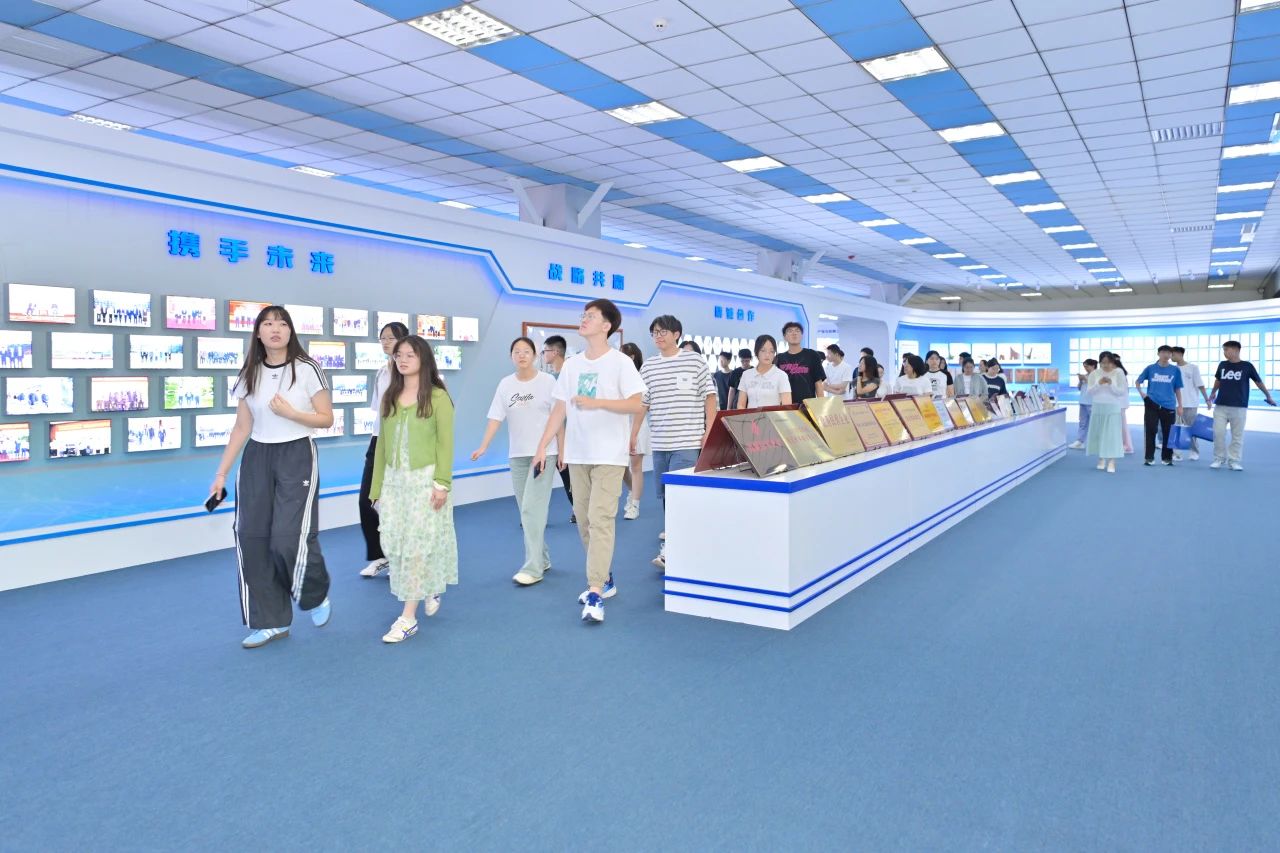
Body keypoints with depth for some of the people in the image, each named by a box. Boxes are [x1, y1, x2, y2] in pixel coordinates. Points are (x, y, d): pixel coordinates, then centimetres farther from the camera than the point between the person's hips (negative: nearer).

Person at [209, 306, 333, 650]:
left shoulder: (307, 369, -5)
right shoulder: (249, 375, 7)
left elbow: (327, 419, -3)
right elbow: (241, 428, 10)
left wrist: (289, 413, -16)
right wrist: (221, 473, 8)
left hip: (296, 457, -4)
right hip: (257, 458, 5)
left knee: (289, 537, -12)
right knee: (251, 538, 0)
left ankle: (317, 596, 20)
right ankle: (271, 622, 13)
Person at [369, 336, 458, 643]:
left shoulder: (437, 397, -6)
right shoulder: (389, 397, 11)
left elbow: (445, 443, -8)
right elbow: (382, 444, 11)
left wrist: (442, 484, -15)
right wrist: (377, 487, 10)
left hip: (424, 479, -5)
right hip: (394, 480, 6)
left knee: (417, 544, -2)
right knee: (393, 544, 6)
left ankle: (408, 617, 6)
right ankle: (428, 589, 33)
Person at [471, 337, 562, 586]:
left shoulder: (547, 381, -4)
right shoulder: (505, 384, 5)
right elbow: (495, 418, -1)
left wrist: (561, 451, -4)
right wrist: (483, 446, -13)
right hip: (517, 455, 5)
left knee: (533, 509, -12)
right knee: (527, 511, 11)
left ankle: (532, 567, -9)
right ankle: (542, 559, 25)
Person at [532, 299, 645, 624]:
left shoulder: (620, 363, -5)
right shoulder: (572, 365, 10)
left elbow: (636, 405, -12)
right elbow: (559, 409, 11)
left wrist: (597, 402, -20)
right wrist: (542, 447, 6)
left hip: (609, 455, -6)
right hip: (577, 454, 6)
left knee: (600, 520, -12)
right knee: (584, 521, 11)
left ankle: (595, 593, -12)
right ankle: (604, 579, 26)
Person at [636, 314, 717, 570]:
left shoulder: (695, 361, -1)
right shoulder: (648, 368, 10)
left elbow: (709, 397, 1)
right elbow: (641, 404, 15)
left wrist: (709, 432, -6)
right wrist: (632, 435, 12)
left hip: (688, 442, -5)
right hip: (659, 443, 5)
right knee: (663, 494, 10)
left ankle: (669, 549, -12)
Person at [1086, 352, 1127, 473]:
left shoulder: (1119, 372, -4)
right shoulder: (1094, 374, 1)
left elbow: (1121, 392, -6)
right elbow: (1089, 392, -1)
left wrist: (1111, 384, -22)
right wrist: (1098, 384, -17)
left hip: (1113, 407, -3)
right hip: (1098, 407, 3)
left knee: (1112, 434, -5)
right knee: (1098, 433, 6)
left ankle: (1112, 462, -7)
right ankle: (1101, 459, 17)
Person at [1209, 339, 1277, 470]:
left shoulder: (1247, 366, -3)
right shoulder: (1222, 365, 5)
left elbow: (1259, 382, 8)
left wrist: (1268, 397, 18)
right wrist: (1213, 394, 36)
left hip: (1239, 407, -2)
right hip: (1220, 406, 2)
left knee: (1237, 435, 3)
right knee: (1218, 433, 1)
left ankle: (1234, 461, 9)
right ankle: (1219, 458, 12)